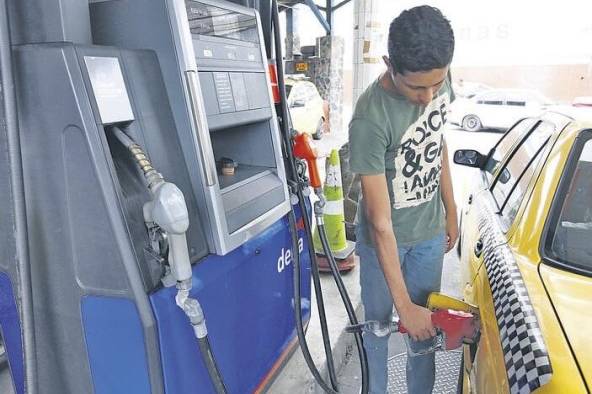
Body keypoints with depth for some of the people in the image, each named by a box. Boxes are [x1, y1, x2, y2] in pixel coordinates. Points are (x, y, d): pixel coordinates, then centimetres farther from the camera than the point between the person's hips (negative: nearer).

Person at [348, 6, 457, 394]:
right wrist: (404, 305, -23)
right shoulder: (371, 120, -31)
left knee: (427, 324, 16)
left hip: (430, 231, 5)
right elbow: (380, 222, -27)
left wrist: (450, 210, 13)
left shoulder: (439, 79, -11)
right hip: (384, 238, -5)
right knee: (379, 323, 11)